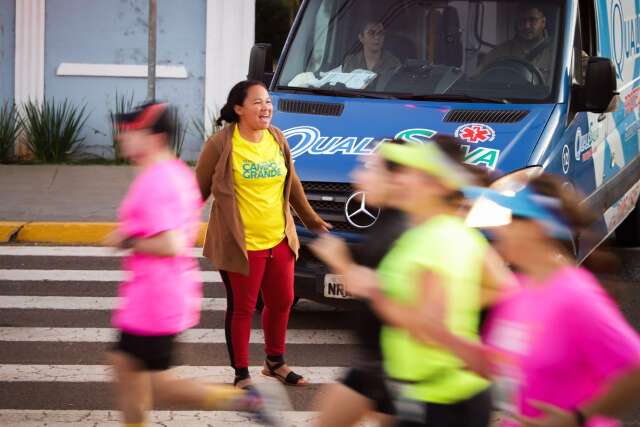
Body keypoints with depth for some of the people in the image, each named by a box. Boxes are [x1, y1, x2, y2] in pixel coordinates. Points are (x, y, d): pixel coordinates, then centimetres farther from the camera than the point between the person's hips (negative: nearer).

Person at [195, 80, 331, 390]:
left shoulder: (276, 139, 5)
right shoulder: (221, 145, -12)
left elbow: (292, 184, 18)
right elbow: (199, 189, -4)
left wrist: (311, 219, 25)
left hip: (279, 240, 6)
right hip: (239, 244, -6)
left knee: (282, 302, 16)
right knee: (242, 308, 4)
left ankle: (275, 362, 37)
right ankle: (241, 374, 17)